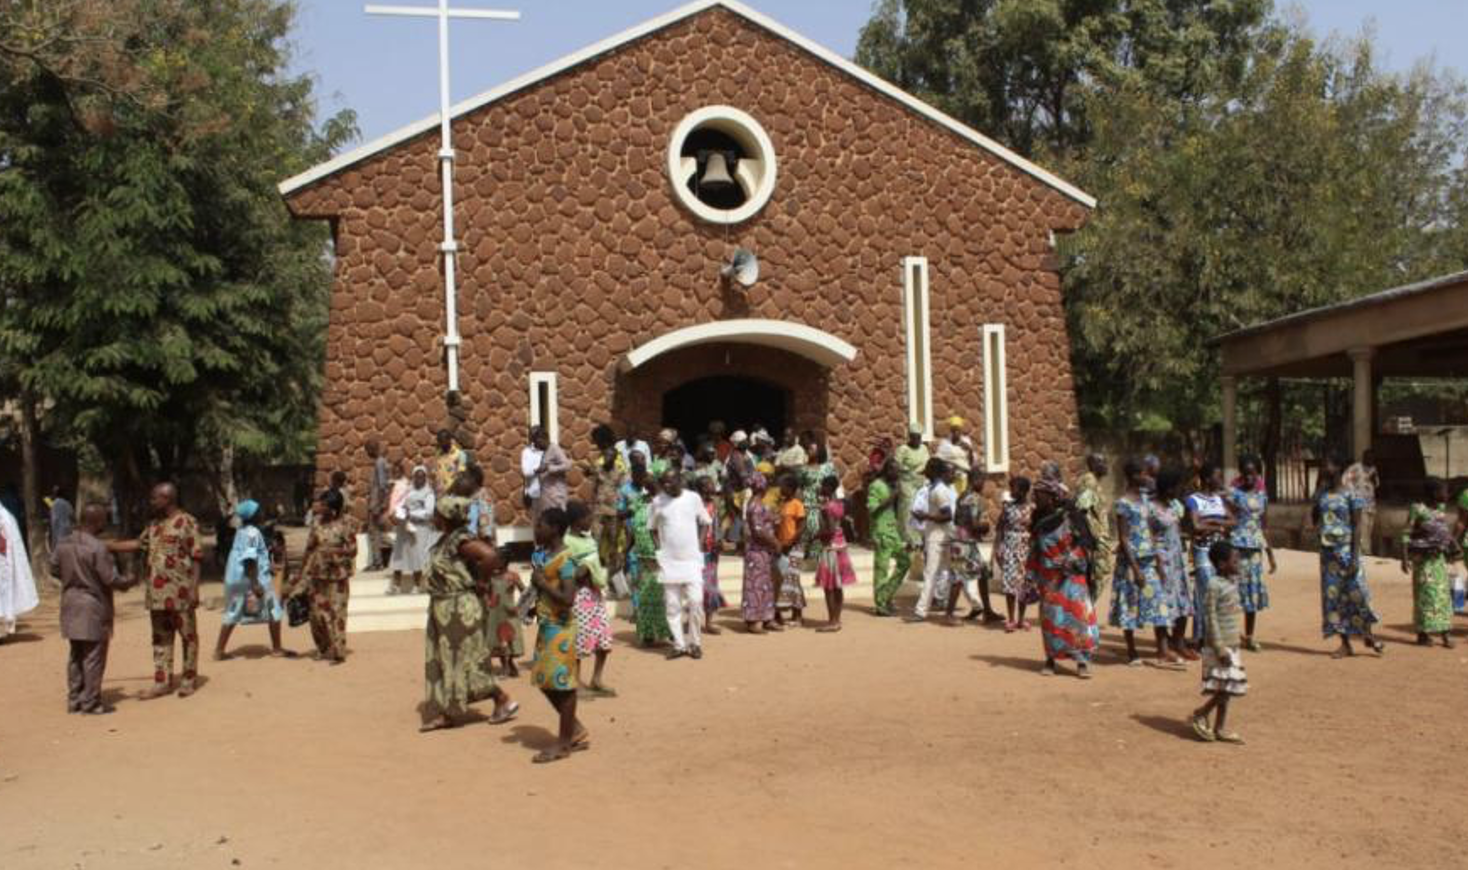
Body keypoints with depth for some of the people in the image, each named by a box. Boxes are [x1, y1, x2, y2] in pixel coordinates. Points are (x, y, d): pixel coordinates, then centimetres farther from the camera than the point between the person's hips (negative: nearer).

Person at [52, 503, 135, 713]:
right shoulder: (98, 548, -20)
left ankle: (75, 700, 22)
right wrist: (127, 583, 1)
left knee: (75, 655, 16)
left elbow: (54, 569, 11)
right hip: (93, 607, -7)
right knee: (93, 657, 1)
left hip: (71, 604, 7)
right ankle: (91, 702, 6)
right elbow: (110, 578, -18)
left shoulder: (63, 543, 2)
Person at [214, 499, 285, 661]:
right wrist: (255, 583, -24)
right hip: (254, 577, -8)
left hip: (235, 577, 8)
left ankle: (219, 650, 8)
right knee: (274, 610, 5)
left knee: (232, 614, 12)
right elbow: (249, 559, -23)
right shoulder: (253, 532, -16)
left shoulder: (240, 531, 12)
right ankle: (276, 648, 9)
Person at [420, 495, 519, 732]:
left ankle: (504, 701, 11)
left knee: (465, 660, -1)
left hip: (459, 609, -10)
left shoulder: (460, 540, -21)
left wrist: (479, 582, -22)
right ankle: (446, 713, 20)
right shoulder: (446, 539, 8)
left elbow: (491, 556, -34)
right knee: (442, 660, 13)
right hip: (445, 610, 10)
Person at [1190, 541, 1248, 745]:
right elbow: (1211, 617, -19)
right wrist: (1220, 647, -21)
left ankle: (1219, 729, 17)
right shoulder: (1214, 585, -17)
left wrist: (1237, 636, 21)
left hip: (1232, 645, 9)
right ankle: (1200, 714, 9)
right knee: (1225, 688, -9)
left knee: (1228, 689, 10)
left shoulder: (1231, 582, 10)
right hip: (1220, 646, -9)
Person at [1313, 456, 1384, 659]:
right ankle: (1345, 644, 11)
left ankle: (1368, 634, 18)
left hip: (1346, 549, -5)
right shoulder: (1322, 494, 9)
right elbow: (1314, 517, 12)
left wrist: (1355, 557, -16)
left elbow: (1357, 526, -10)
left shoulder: (1350, 495, -8)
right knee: (1333, 596, 4)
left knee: (1356, 593, -4)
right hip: (1327, 551, 5)